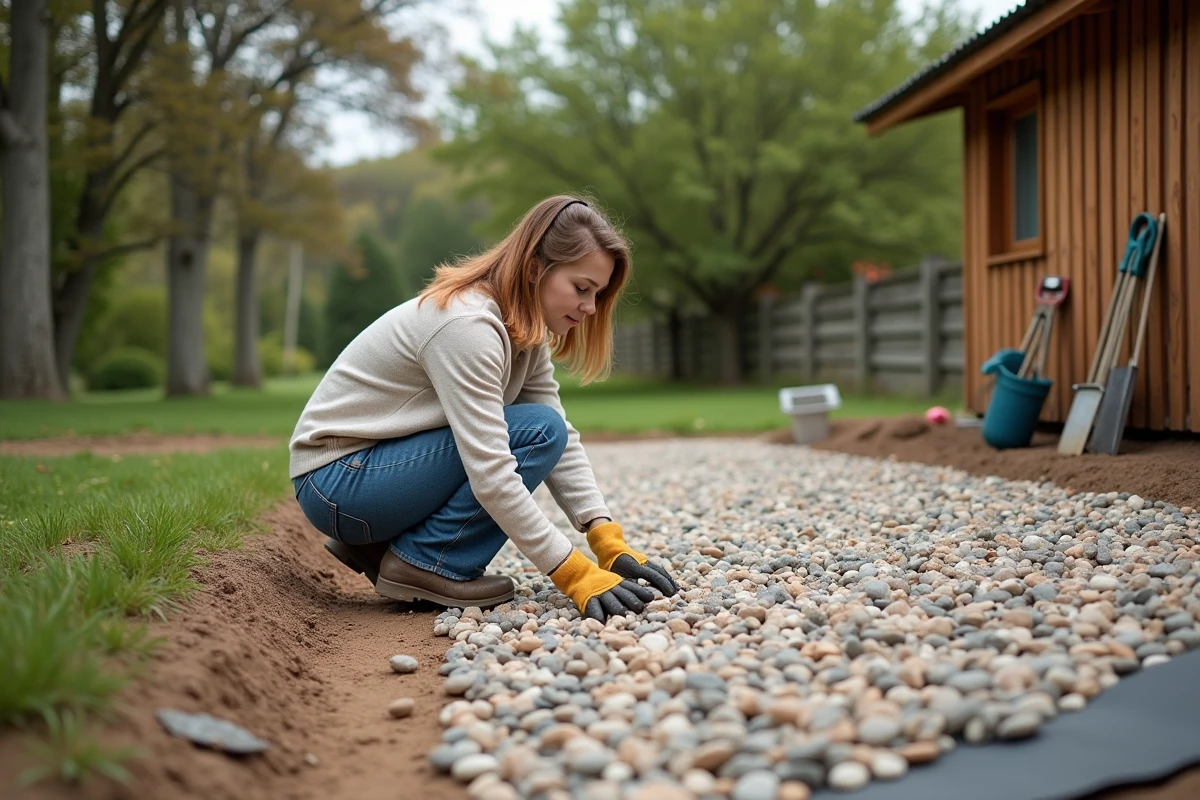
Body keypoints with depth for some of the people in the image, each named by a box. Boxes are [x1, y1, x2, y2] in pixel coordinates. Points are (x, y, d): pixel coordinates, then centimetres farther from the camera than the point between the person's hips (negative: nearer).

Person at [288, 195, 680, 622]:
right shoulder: (467, 324, -26)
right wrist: (574, 574, -30)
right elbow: (490, 476, -31)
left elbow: (563, 441, -3)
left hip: (380, 462, 9)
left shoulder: (524, 329, 3)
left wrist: (608, 541, -13)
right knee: (539, 431, -19)